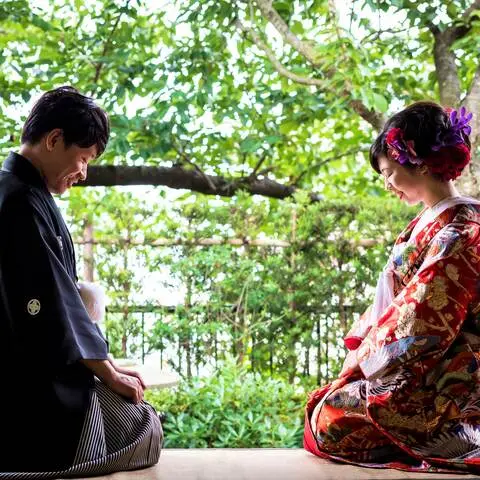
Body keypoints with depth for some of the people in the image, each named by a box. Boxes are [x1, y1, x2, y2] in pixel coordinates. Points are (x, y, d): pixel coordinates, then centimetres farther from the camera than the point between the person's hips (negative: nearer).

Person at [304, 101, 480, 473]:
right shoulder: (432, 222, 12)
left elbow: (420, 321, -21)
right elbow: (394, 301, 12)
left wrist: (364, 357, -10)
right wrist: (361, 349, 3)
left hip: (445, 389, -9)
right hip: (426, 375, 9)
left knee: (331, 417, -14)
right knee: (331, 400, 7)